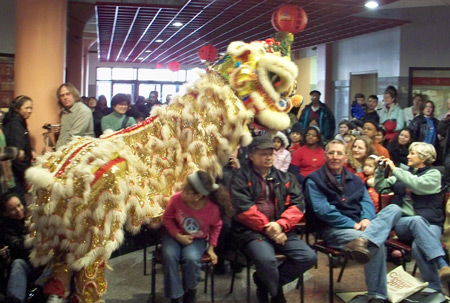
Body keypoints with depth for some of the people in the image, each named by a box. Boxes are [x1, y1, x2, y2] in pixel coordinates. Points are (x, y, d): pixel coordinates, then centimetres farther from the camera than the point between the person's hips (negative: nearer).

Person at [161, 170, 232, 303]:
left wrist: (211, 247, -3)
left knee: (191, 258, -31)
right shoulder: (176, 199, -23)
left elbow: (216, 226, 0)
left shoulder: (213, 208, -24)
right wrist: (178, 236, -17)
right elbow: (167, 219, -5)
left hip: (197, 239, -1)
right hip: (175, 235, 1)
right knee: (169, 256, -30)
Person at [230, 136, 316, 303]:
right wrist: (267, 226, -15)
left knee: (308, 257, -15)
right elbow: (243, 209, -10)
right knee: (267, 260, -34)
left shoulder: (285, 178, 15)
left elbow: (298, 205, 4)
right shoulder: (241, 178, 1)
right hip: (252, 231, -5)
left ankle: (263, 281, 3)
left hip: (281, 230, 5)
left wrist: (280, 225, -13)